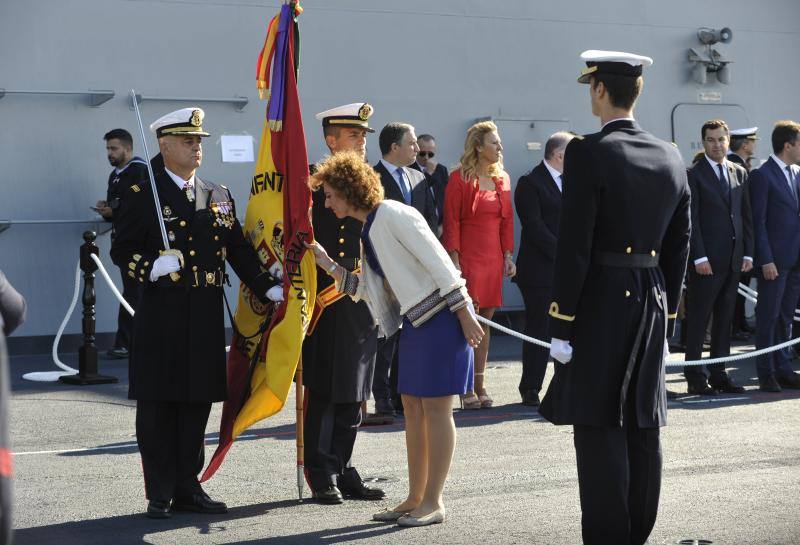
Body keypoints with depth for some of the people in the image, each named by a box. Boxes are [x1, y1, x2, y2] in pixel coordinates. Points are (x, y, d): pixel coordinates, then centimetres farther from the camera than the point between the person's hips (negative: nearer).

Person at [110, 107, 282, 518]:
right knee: (158, 407, 0)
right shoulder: (143, 194, -2)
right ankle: (160, 495, 7)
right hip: (162, 315, -5)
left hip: (206, 315, 5)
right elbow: (122, 250, -2)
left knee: (197, 404, 9)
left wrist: (268, 288, 3)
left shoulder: (218, 196, 14)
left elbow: (239, 250, 13)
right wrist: (152, 268, -21)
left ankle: (188, 488, 18)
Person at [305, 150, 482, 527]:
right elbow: (365, 290, 12)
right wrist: (326, 262, 6)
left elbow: (438, 262, -18)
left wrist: (464, 312, -20)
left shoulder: (393, 215, -14)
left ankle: (433, 502, 2)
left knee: (435, 406, -4)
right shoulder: (368, 231, 14)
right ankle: (415, 499, 17)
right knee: (413, 406, 10)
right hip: (415, 321, 9)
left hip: (441, 316, -9)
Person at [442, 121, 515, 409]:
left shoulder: (502, 179, 13)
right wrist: (455, 261, -14)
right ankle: (466, 389, 0)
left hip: (493, 258, 6)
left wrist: (508, 255, 8)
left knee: (485, 321, 8)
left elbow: (507, 220, 16)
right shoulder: (460, 179, -5)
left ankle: (479, 386, 12)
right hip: (468, 256, -6)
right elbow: (451, 222, -8)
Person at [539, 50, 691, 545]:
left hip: (600, 304, -7)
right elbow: (679, 245, 12)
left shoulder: (588, 154, -12)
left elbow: (574, 246, -15)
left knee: (599, 427, -3)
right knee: (643, 427, 12)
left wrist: (561, 325, -11)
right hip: (653, 303, 7)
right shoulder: (671, 158, 8)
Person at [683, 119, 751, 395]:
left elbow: (746, 216, 14)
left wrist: (748, 253, 7)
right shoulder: (693, 175, -4)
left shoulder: (740, 173, 13)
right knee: (698, 320, -1)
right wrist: (699, 257, -15)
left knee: (724, 320, 10)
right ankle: (695, 377, 4)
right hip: (706, 260, -6)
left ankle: (718, 374, 16)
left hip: (734, 259, 6)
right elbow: (691, 220, -9)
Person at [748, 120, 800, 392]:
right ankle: (766, 373, 6)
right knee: (768, 317, 0)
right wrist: (766, 260, -16)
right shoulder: (762, 175, -9)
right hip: (775, 259, -7)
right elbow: (758, 221, -12)